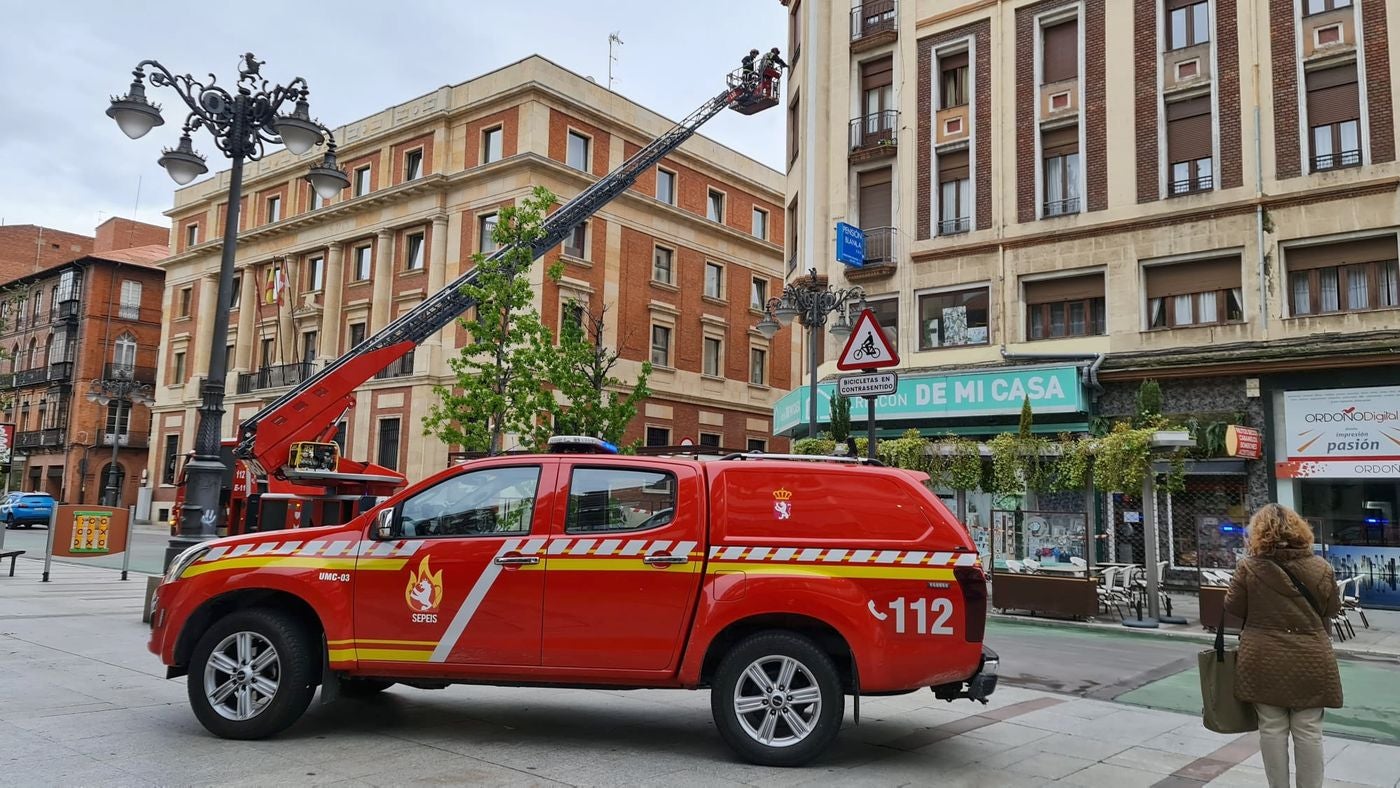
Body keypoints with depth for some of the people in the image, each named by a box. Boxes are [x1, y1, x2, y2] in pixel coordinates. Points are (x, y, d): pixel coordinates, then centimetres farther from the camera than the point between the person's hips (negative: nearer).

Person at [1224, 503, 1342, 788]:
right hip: (1310, 661, 1)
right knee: (1308, 731, 10)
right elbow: (1332, 610, 8)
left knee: (1272, 729, 9)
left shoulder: (1249, 568, -10)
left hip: (1265, 661, -1)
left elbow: (1233, 608, -1)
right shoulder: (1320, 567, -3)